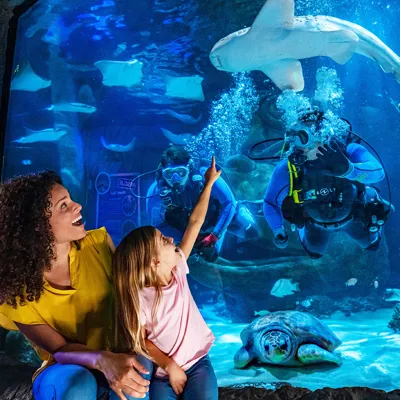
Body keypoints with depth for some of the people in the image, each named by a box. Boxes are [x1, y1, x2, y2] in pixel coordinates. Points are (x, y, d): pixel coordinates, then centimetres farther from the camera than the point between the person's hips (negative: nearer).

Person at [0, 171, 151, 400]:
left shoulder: (98, 242, -12)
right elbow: (59, 348, -17)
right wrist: (103, 360, -38)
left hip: (121, 353, 1)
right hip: (68, 369, -1)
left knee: (136, 373, -32)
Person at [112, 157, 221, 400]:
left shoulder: (176, 268, -9)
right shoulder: (140, 298, -20)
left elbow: (195, 222, -5)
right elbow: (140, 342, -9)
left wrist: (210, 182, 0)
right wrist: (171, 367, -14)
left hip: (197, 362, 3)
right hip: (163, 371, -2)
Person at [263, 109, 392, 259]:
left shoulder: (348, 152, -38)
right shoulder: (287, 169, -37)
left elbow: (377, 172, -55)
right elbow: (271, 203, -24)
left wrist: (347, 169, -75)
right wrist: (278, 231, -39)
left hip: (351, 216, 0)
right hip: (317, 222, 0)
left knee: (371, 244, 28)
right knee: (315, 252, 25)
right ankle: (302, 226, 51)